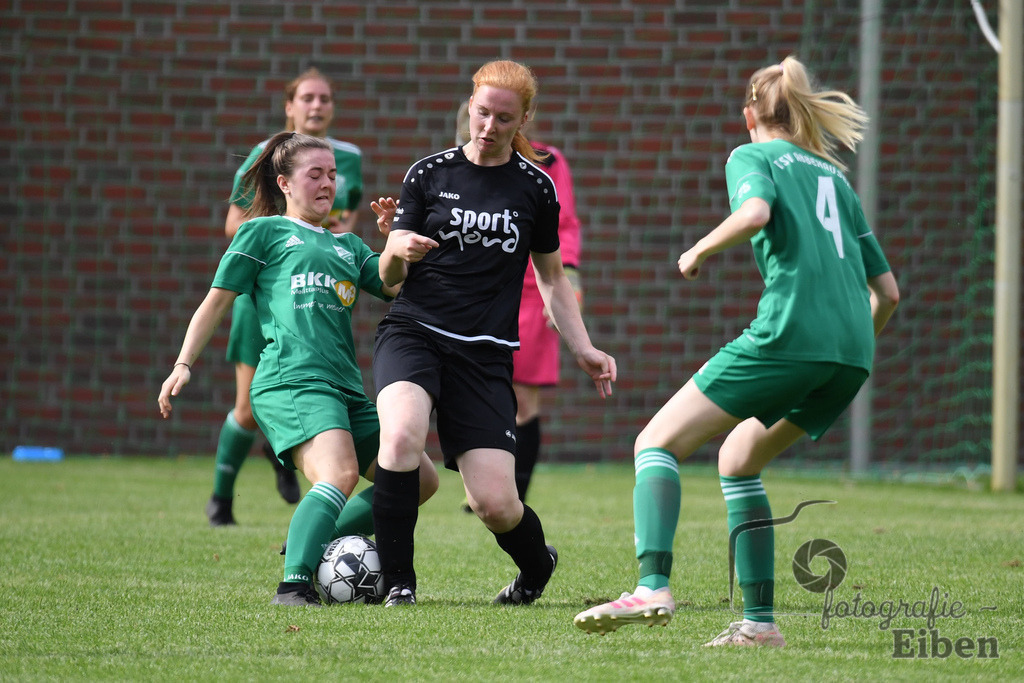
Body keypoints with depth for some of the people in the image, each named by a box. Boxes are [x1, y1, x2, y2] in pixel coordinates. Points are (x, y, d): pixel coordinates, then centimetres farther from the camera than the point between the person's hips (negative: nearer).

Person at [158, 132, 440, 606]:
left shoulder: (347, 246, 28)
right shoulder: (264, 231, 12)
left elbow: (399, 287, 15)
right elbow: (217, 301, 11)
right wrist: (184, 364, 3)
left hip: (345, 388, 8)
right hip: (291, 382, -8)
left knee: (420, 479, 4)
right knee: (340, 474, -31)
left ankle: (313, 550, 11)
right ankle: (294, 587, -37)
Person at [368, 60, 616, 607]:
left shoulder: (535, 187, 6)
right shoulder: (429, 173, 3)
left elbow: (552, 279, 17)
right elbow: (388, 276, 4)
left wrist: (582, 349, 6)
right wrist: (397, 249, -19)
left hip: (486, 353, 1)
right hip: (413, 332, 0)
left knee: (494, 503, -10)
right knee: (401, 436, -32)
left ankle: (537, 564, 25)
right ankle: (398, 584, -18)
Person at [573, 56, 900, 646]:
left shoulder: (752, 156, 11)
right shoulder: (835, 176, 28)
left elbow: (755, 212, -15)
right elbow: (888, 292, 25)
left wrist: (698, 252, 2)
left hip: (789, 331, -6)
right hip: (852, 353, 6)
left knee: (658, 444, 0)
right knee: (738, 459, 23)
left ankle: (652, 588, -23)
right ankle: (760, 621, 12)